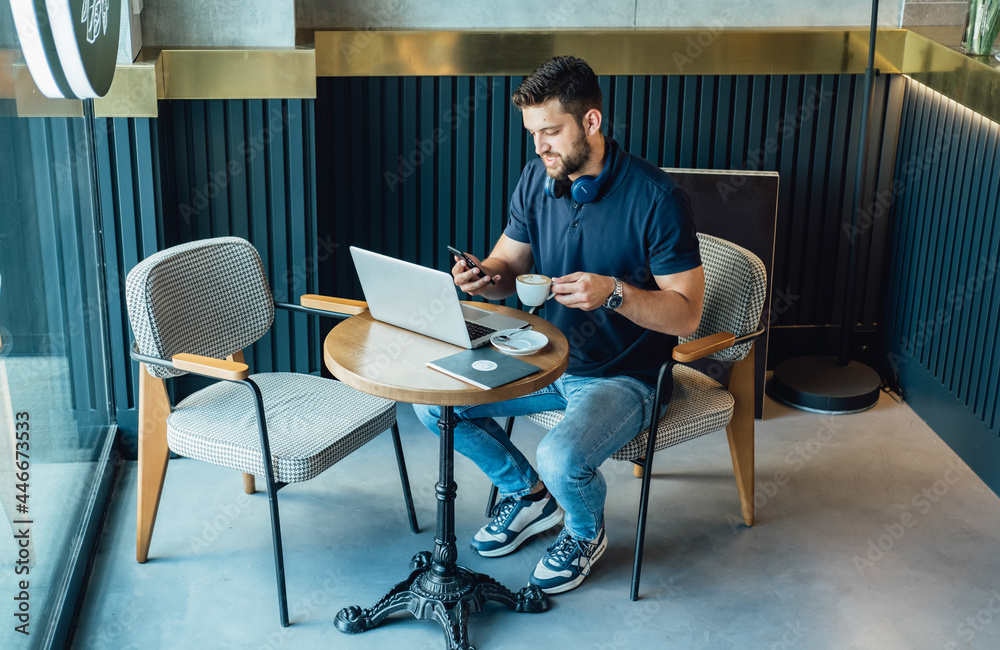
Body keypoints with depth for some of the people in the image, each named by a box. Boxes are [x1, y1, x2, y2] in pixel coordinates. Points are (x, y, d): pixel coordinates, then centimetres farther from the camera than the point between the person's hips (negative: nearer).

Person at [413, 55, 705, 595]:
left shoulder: (655, 197, -20)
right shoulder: (537, 179, -2)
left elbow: (686, 313, -18)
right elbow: (510, 263, 9)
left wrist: (614, 292, -34)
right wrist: (483, 276, -15)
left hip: (622, 377, -6)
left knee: (561, 458, -32)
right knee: (432, 401, -5)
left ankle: (586, 532, 8)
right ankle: (526, 492, 18)